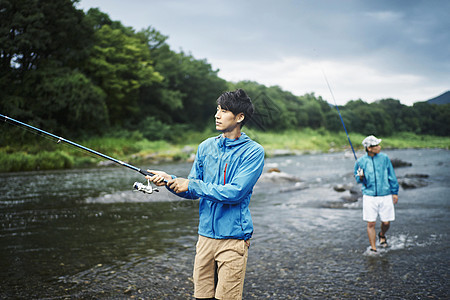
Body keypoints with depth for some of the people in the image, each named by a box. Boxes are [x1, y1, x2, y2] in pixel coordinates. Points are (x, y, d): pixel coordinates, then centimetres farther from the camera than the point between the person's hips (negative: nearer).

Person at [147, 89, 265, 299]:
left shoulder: (253, 151, -9)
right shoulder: (206, 147, 8)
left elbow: (235, 192, -19)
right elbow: (193, 192, 12)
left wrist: (192, 185, -17)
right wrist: (170, 181, -7)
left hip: (233, 237, -5)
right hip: (205, 234, 5)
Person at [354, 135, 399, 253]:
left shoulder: (384, 158, 0)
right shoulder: (361, 161, -1)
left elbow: (391, 176, 8)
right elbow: (357, 179, 12)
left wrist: (394, 192, 10)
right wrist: (361, 177, -11)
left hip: (385, 196, 1)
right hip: (369, 196, -1)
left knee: (386, 222, 4)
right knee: (371, 224, -2)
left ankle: (382, 235, 38)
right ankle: (373, 249, 11)